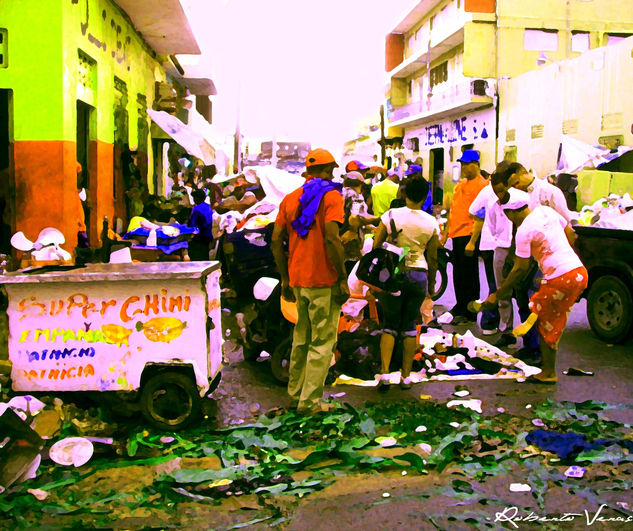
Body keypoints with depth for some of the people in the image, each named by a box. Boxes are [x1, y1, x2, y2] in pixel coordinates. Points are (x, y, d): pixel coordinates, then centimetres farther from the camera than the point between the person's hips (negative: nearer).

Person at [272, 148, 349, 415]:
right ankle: (310, 401, 4)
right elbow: (331, 238, -18)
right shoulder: (331, 195, -6)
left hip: (297, 280, 6)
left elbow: (276, 240, 8)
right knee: (322, 341, 2)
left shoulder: (290, 198, 12)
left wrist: (285, 278, 14)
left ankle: (295, 391, 28)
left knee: (301, 336, 19)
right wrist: (343, 278, -13)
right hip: (323, 281, -6)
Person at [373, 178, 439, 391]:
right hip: (418, 275, 1)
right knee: (410, 325, 11)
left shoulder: (391, 215, -4)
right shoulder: (431, 222, 0)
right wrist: (431, 284, 18)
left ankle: (384, 373, -3)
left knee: (390, 324, 9)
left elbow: (375, 247, -2)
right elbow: (433, 258, 6)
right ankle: (406, 376, 14)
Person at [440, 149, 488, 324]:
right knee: (457, 274, 14)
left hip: (469, 235, -8)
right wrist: (445, 234, 19)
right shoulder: (461, 184, 18)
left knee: (469, 276, -2)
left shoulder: (482, 185, -9)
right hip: (456, 235, 8)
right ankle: (460, 308, 26)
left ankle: (470, 314, 6)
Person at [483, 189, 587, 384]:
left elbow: (521, 268, -9)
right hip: (579, 271, 9)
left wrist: (497, 294, -2)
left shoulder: (524, 231, -12)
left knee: (547, 326, 6)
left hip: (561, 279, -9)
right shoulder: (547, 211, 9)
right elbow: (570, 235, 19)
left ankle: (548, 373, 14)